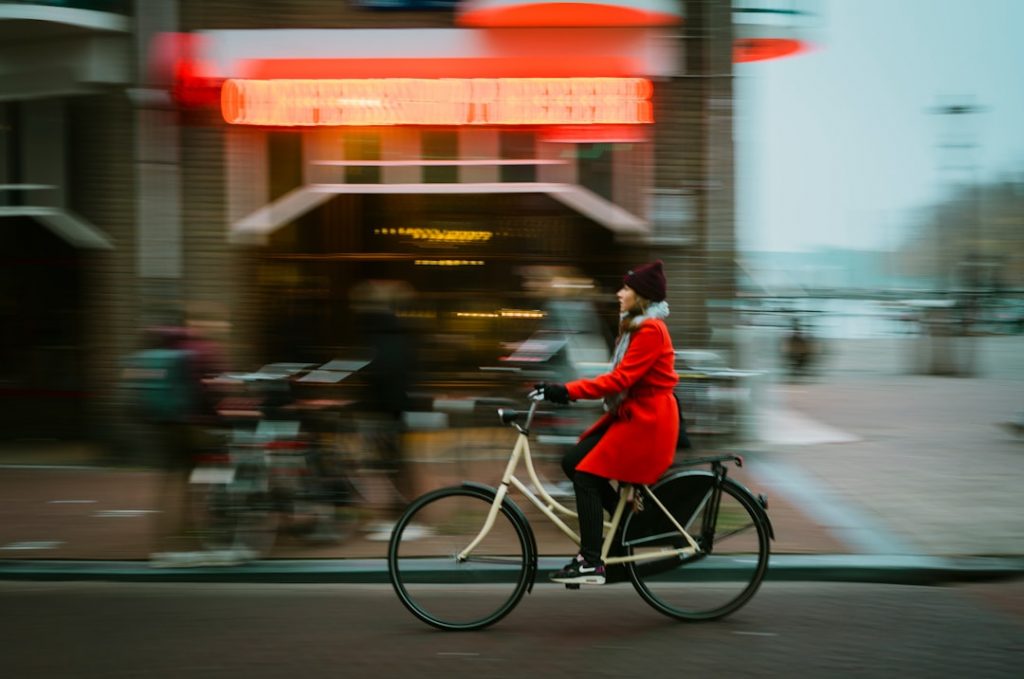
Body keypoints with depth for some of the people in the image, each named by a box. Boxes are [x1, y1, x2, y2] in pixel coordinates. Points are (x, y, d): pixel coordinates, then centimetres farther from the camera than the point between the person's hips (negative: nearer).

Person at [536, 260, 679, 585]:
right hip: (631, 414, 10)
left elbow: (621, 378, -23)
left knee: (587, 475, -15)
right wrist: (566, 390, 4)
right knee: (573, 462, 1)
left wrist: (568, 391, -26)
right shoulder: (636, 327, 17)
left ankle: (591, 564, -14)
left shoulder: (651, 330, -16)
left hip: (647, 420, -10)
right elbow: (621, 377, 14)